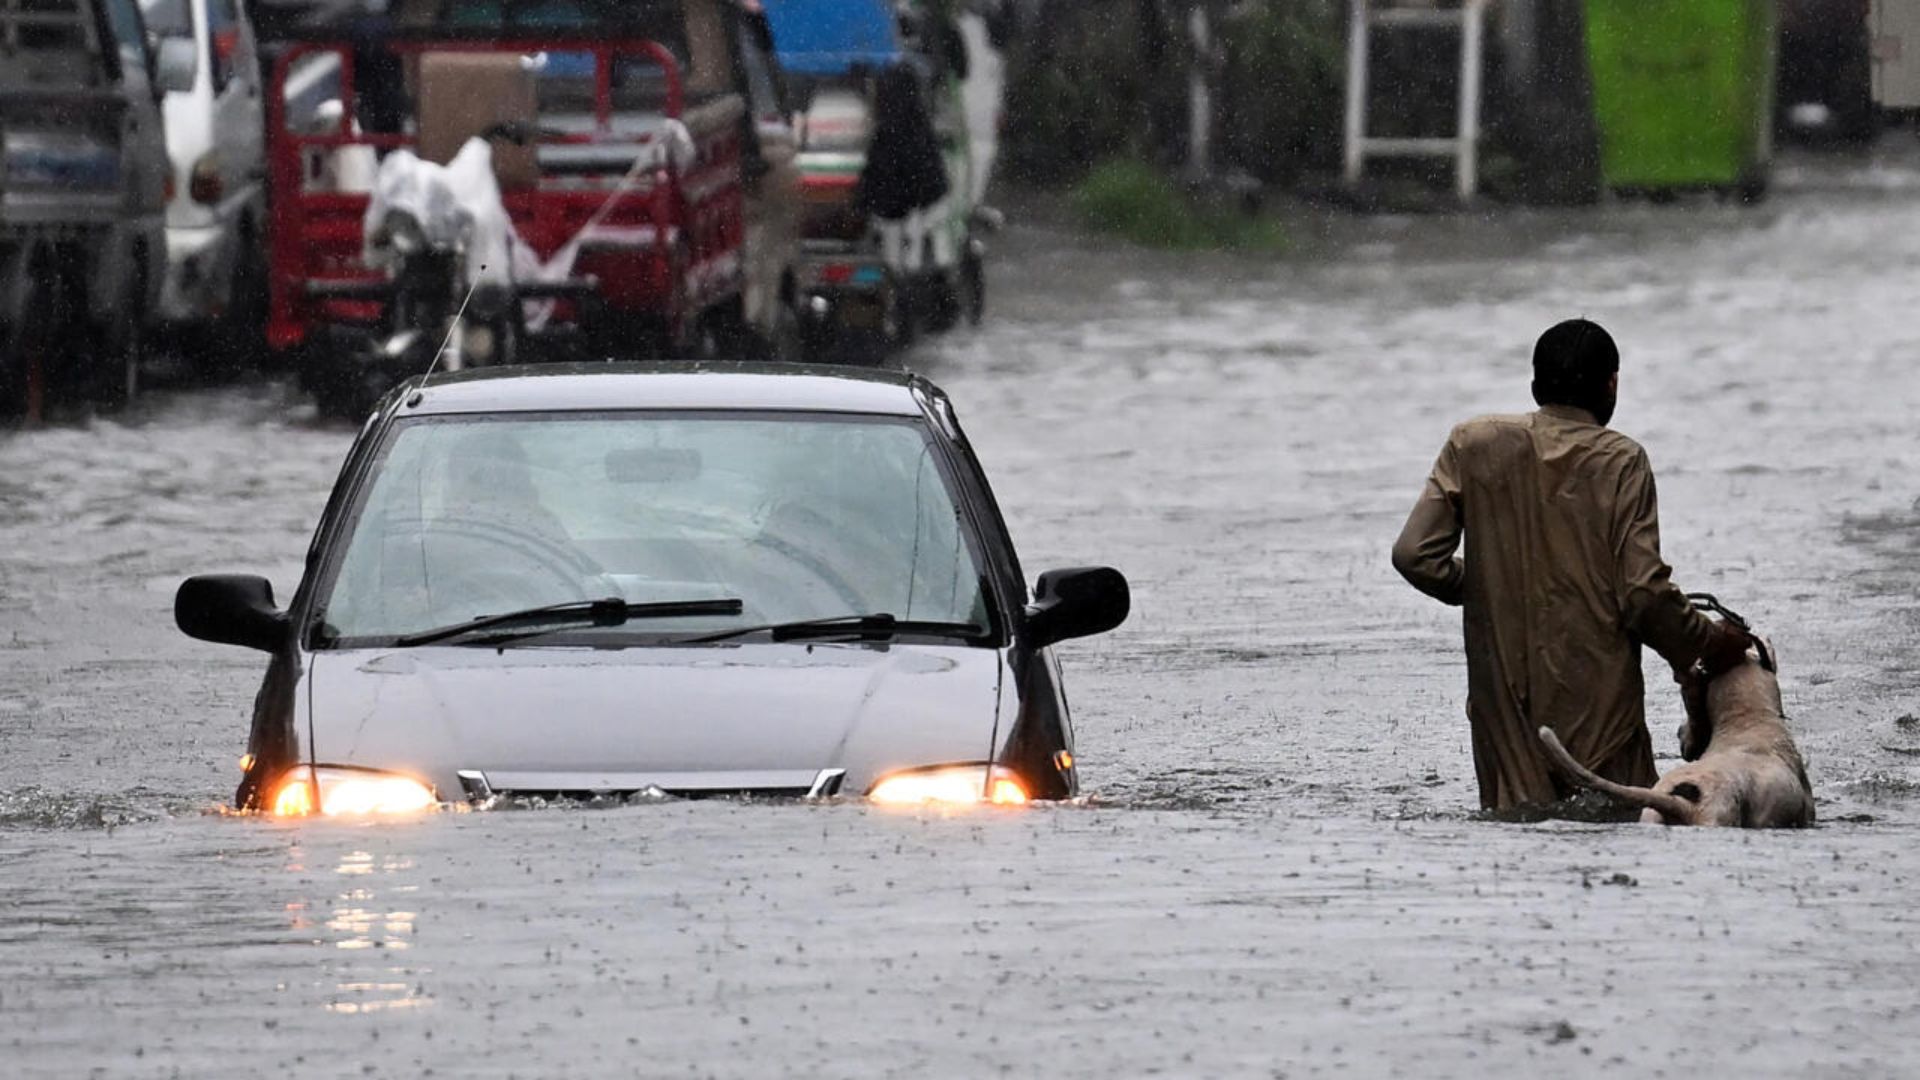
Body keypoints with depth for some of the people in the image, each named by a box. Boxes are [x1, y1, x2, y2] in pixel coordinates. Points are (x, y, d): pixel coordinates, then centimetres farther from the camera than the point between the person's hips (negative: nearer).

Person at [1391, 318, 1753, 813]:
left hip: (1504, 702, 3)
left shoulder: (1476, 444, 4)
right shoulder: (1620, 461, -4)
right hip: (1598, 705, -3)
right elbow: (1644, 591, -9)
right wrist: (1706, 643, 8)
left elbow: (1416, 555, 1)